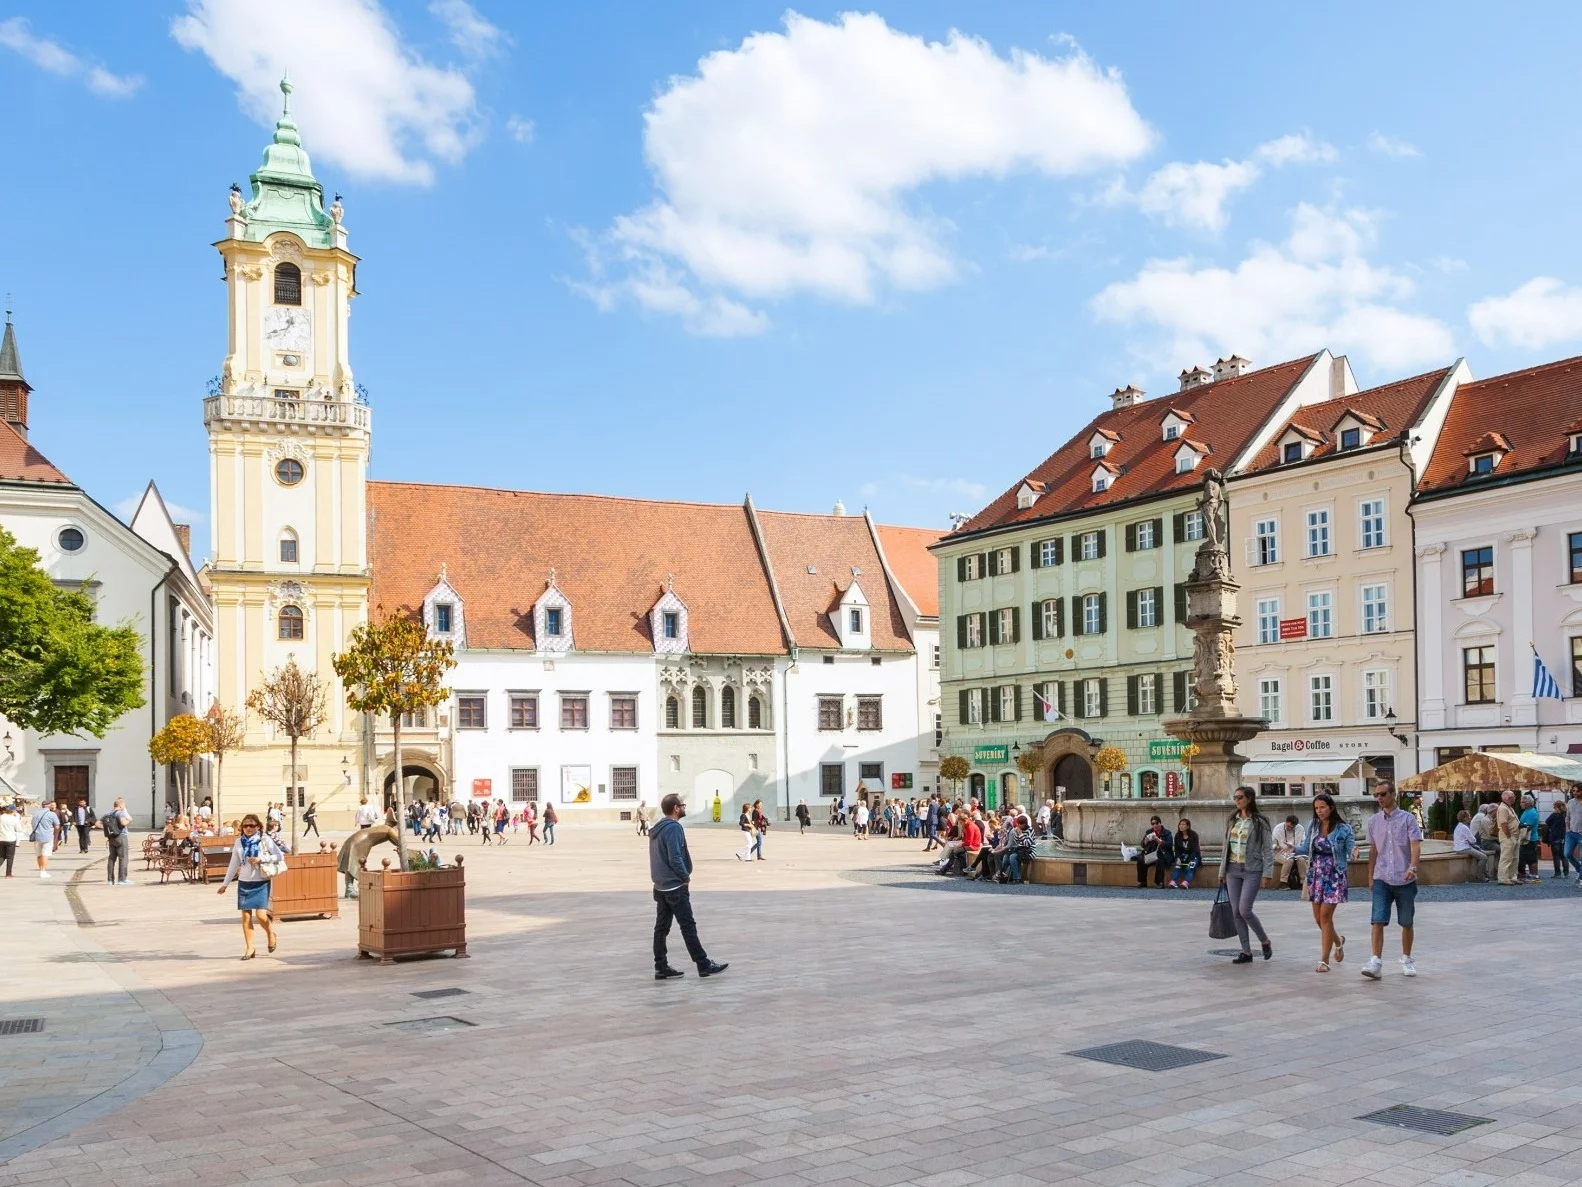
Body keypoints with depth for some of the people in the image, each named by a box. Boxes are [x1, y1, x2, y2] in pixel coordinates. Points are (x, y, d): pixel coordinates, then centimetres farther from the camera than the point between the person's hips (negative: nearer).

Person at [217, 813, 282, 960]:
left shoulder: (265, 840, -4)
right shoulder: (239, 842, 5)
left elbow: (280, 856, -7)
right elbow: (234, 864, 11)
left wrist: (261, 859, -17)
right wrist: (225, 883, 9)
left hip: (261, 883, -3)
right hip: (244, 882, 3)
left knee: (260, 915, -12)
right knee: (246, 916, 1)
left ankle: (270, 932, 20)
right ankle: (249, 949, 9)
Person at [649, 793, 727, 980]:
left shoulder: (656, 829, 12)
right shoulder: (673, 828, -17)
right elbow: (675, 858, -23)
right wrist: (686, 877, -9)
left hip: (661, 886, 9)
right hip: (675, 887, -9)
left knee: (661, 927, 9)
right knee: (688, 926, -3)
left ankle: (661, 968, 12)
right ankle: (704, 965, 2)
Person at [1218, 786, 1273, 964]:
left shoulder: (1260, 822, -5)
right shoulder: (1232, 821, 11)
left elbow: (1268, 849, -5)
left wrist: (1266, 873, -11)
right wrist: (1222, 871, 16)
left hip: (1252, 871, -6)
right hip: (1233, 870, 6)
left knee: (1244, 910, -13)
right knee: (1236, 912, 3)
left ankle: (1265, 941, 12)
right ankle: (1246, 952, 11)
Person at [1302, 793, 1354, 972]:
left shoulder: (1343, 829, -7)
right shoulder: (1312, 827, 5)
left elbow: (1351, 852, -6)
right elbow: (1306, 849, 11)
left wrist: (1354, 853, -29)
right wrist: (1293, 847, -8)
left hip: (1334, 877, -5)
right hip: (1316, 875, 5)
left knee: (1325, 916, -9)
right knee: (1318, 918, 8)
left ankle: (1324, 960, -2)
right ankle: (1338, 941, 40)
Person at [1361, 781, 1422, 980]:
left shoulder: (1407, 818, -2)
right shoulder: (1373, 821, 8)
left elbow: (1416, 845, -11)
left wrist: (1412, 867, -28)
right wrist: (1370, 876, 17)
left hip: (1405, 880, -2)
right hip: (1381, 879, 2)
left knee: (1407, 923, 9)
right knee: (1378, 921, -10)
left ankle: (1406, 960, 24)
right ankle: (1376, 962, -14)